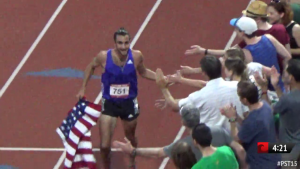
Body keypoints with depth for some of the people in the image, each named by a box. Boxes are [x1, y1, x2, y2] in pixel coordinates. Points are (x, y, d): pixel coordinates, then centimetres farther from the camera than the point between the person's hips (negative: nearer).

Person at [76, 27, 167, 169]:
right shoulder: (104, 57, -21)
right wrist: (83, 88, 4)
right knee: (105, 146, -5)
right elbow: (91, 67, 3)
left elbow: (143, 72, 5)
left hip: (129, 103, 1)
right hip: (109, 103, -1)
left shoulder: (136, 56, -17)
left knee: (130, 137, 22)